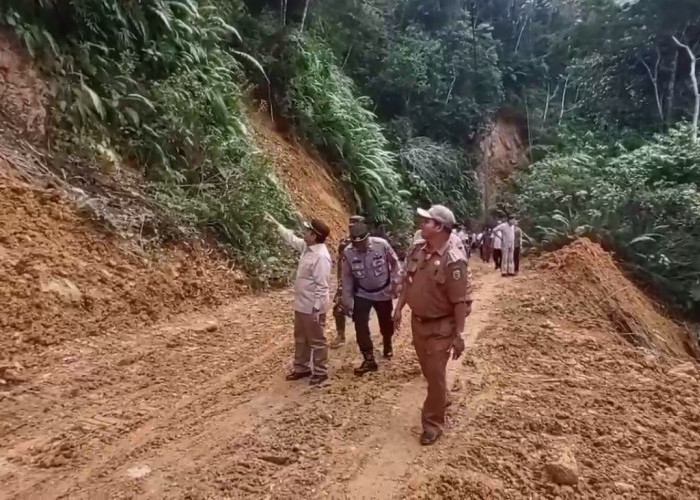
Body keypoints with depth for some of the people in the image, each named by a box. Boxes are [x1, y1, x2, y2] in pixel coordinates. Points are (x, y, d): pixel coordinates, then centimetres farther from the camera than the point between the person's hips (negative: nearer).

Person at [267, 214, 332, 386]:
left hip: (312, 307, -10)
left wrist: (317, 309, -23)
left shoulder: (321, 256, -25)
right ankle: (301, 368, 36)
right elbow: (292, 239, 22)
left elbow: (322, 286, -25)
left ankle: (320, 372, 21)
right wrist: (276, 224, 25)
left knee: (316, 341, 6)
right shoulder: (307, 247, 3)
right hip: (301, 305, 10)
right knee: (300, 338, 21)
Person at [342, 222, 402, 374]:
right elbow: (347, 277, -7)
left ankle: (388, 345, 49)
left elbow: (395, 263, -7)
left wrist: (395, 283, -8)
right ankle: (369, 360, 6)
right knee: (360, 326, -8)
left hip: (384, 292, 0)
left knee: (386, 323, 18)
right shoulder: (348, 252, -19)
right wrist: (347, 300, -4)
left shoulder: (382, 244, -24)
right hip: (362, 294, 1)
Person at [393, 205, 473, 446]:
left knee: (436, 374, 3)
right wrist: (399, 308, 12)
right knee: (428, 369, 23)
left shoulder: (453, 260, -25)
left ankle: (433, 422, 19)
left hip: (440, 327, -7)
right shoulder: (418, 250, -1)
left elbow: (461, 302, -22)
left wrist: (459, 335, -21)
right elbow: (408, 282, 11)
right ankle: (442, 398, 49)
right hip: (418, 321, 8)